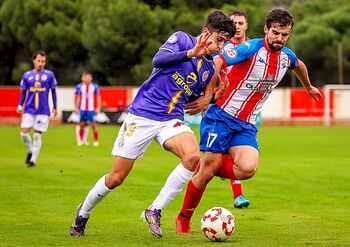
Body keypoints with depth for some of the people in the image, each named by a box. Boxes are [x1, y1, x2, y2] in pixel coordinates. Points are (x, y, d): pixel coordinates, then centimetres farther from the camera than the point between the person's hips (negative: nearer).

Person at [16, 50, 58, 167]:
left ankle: (33, 159, 9)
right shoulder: (27, 75, 5)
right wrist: (20, 105, -2)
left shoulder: (49, 75, 0)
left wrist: (55, 108, 6)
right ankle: (30, 152, 21)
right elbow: (23, 92, 11)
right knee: (24, 132, -5)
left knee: (37, 135, -2)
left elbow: (53, 92, 7)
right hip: (29, 109, 2)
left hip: (43, 110, -2)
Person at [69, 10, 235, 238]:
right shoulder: (182, 39, -4)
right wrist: (191, 53, -32)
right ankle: (83, 214, 27)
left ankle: (155, 211, -15)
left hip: (171, 121, 4)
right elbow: (159, 59, -22)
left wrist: (208, 98, 1)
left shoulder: (209, 68, 11)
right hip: (142, 114, -4)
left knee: (193, 156, -28)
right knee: (116, 179, -1)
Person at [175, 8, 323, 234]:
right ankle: (183, 220, 12)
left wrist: (309, 87, 51)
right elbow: (217, 62, -24)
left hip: (247, 126, 5)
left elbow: (299, 66, 33)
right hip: (222, 116, -5)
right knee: (208, 168, -9)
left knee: (248, 169, -22)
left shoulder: (287, 56, 8)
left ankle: (211, 166, 8)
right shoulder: (251, 48, -14)